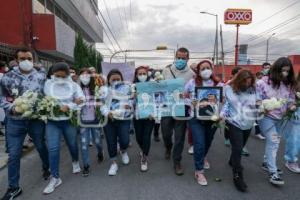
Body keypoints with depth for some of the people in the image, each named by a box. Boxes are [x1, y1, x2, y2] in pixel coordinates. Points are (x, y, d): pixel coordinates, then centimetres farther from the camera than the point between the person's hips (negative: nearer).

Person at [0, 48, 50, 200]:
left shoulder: (41, 77, -1)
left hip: (36, 120, 0)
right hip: (15, 121, 0)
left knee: (41, 147, 18)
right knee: (13, 155, 6)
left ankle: (47, 167, 46)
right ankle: (13, 187, 23)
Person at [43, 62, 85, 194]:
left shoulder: (74, 86, -2)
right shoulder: (47, 84, -2)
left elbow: (82, 102, -7)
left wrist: (68, 107, -24)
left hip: (69, 121, 1)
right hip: (52, 122, 0)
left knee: (72, 144, 17)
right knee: (53, 149, -4)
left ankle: (75, 161, 48)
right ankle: (55, 178, 10)